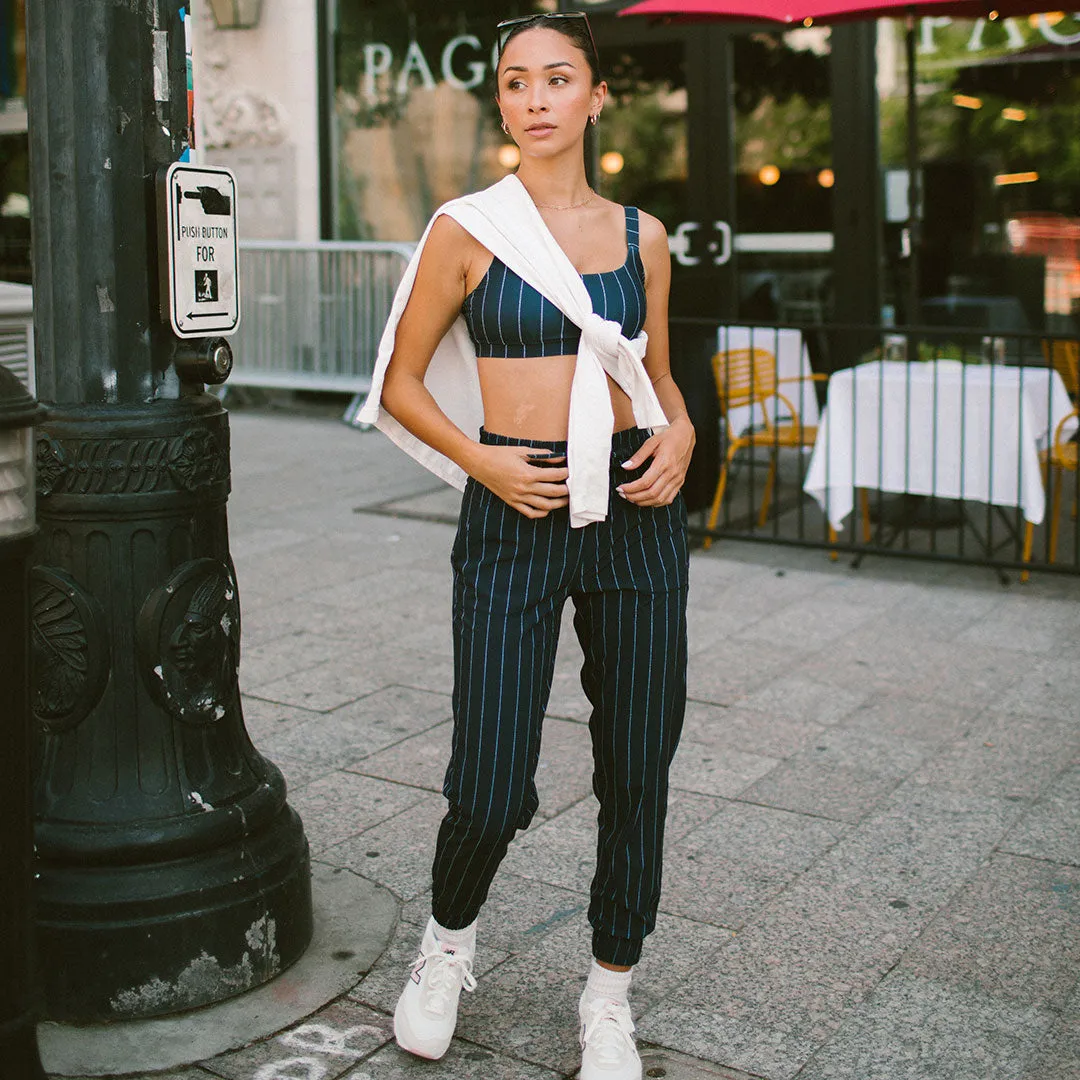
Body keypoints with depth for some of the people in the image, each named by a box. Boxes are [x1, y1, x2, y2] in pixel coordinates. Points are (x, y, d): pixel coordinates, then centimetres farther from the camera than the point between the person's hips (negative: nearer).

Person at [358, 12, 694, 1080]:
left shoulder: (641, 235, 9)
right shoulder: (465, 230, 0)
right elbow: (401, 386, 4)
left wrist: (679, 434, -2)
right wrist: (482, 462, -11)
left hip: (637, 511, 3)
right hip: (514, 514, -3)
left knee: (637, 771, 7)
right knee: (492, 789, -6)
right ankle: (448, 941, 29)